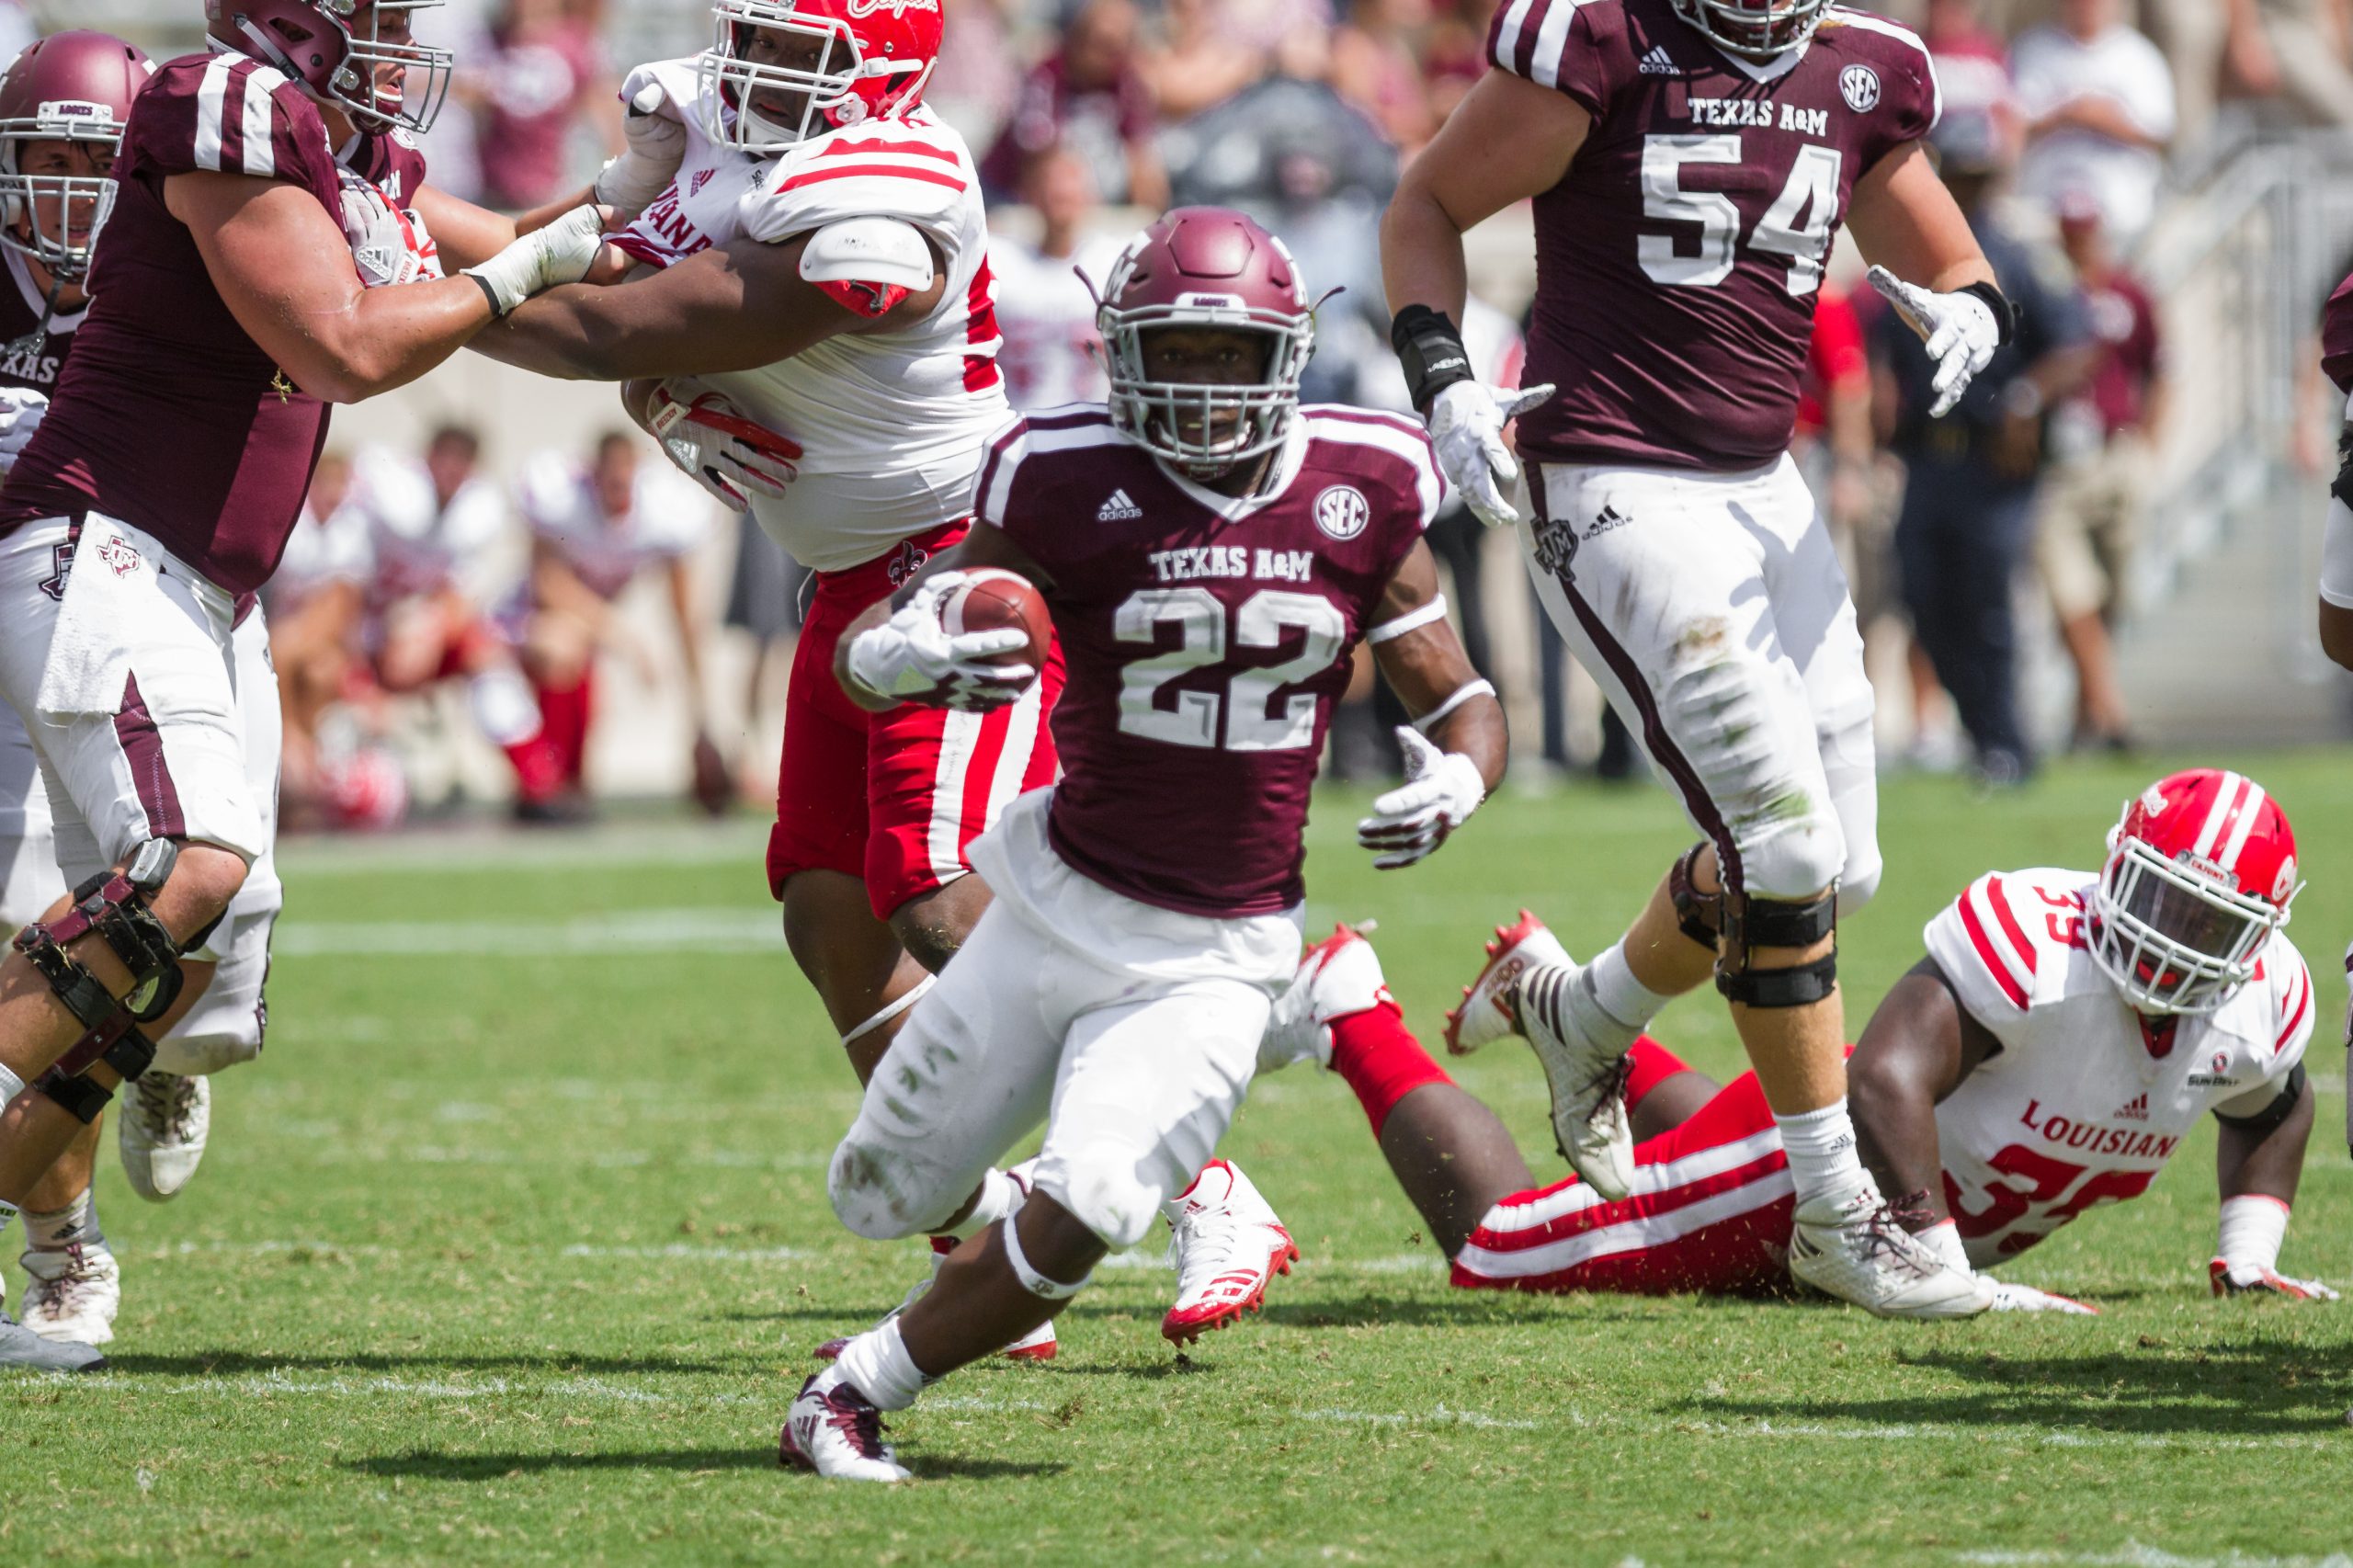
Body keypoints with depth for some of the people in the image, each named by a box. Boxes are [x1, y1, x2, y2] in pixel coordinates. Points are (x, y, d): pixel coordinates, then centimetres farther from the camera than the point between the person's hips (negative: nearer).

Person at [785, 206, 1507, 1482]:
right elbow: (863, 653, -6)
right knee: (882, 1199, 11)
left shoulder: (1359, 492, -5)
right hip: (1060, 905, 1)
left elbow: (1463, 703, 5)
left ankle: (857, 1391, 2)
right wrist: (907, 653, -31)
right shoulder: (1070, 483, -10)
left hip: (1215, 960, -1)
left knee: (1079, 1222, -21)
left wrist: (1451, 781, -19)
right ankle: (977, 1213, 49)